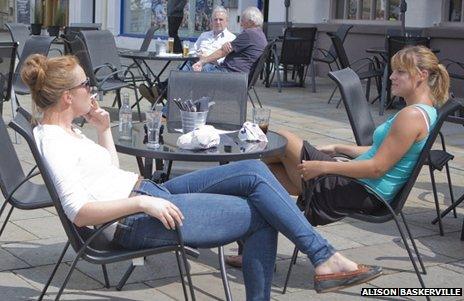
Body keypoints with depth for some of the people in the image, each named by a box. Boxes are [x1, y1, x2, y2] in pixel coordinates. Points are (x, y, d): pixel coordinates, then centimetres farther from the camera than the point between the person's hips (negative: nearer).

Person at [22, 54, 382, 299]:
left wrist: (104, 131, 10)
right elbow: (80, 213, -23)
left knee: (254, 172, -2)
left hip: (150, 193, 10)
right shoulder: (54, 143, -15)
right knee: (261, 214, -10)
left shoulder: (65, 132, 15)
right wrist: (142, 202, -28)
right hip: (138, 221, -10)